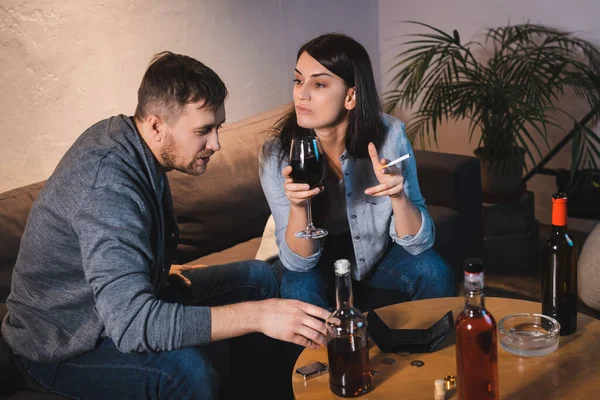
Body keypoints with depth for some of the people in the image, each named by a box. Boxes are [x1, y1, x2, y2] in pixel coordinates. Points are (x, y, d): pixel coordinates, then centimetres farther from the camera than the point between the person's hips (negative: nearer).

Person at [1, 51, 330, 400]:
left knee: (258, 277, 7)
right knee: (186, 368, -38)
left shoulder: (122, 134, -5)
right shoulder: (109, 188, -35)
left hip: (124, 297, 9)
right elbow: (132, 325, -43)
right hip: (66, 346, -9)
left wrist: (159, 268, 9)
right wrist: (257, 315, -42)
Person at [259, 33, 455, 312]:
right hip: (317, 264, -1)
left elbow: (419, 242, -18)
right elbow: (298, 262, -21)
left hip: (378, 254, 1)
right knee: (300, 289, -31)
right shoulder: (277, 153, -23)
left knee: (432, 271, -24)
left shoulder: (389, 135, -22)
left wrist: (398, 196, -38)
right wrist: (297, 206, -40)